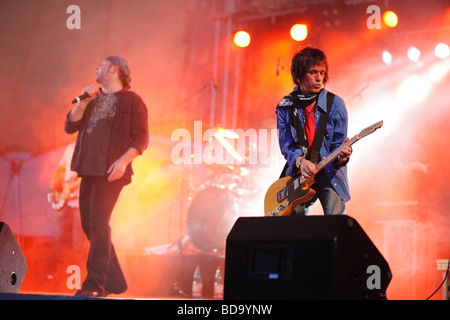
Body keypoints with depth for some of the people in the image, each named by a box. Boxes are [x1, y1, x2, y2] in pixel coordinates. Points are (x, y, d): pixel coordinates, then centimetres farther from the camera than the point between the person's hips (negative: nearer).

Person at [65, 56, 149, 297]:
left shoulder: (131, 101, 1)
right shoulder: (93, 100, 21)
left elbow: (141, 138, -5)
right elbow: (70, 126, 12)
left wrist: (123, 161, -18)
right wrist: (83, 102, 1)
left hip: (109, 172, -7)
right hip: (88, 169, 7)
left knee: (98, 222, -15)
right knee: (89, 224, 6)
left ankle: (95, 284, -15)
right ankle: (114, 282, 15)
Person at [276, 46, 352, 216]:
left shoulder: (335, 104, -2)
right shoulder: (285, 107, 3)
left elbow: (338, 143, -3)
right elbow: (286, 144, -1)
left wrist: (341, 156, -27)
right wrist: (299, 161, -22)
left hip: (329, 175, -1)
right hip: (297, 175, 2)